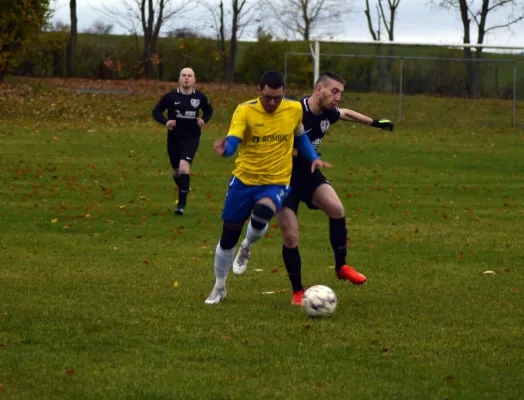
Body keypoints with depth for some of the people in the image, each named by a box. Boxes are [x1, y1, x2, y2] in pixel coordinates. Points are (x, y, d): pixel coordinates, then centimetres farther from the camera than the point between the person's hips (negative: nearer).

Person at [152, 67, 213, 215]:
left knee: (184, 167, -21)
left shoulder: (200, 97, -4)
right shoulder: (170, 97, -9)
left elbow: (209, 111, 15)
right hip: (174, 138, 1)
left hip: (191, 138, -1)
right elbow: (156, 111, 1)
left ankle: (181, 203, -13)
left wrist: (204, 120, -6)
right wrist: (166, 121, -18)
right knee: (176, 171, 14)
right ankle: (183, 190, 46)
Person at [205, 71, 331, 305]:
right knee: (229, 235, 6)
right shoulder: (245, 111, -12)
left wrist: (313, 158, 2)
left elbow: (300, 137, 16)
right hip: (244, 180, 0)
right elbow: (232, 141, -25)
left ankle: (247, 247, 4)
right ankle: (219, 287, 30)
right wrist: (225, 148, -47)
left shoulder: (295, 109, -4)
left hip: (276, 182, 0)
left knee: (261, 213, -33)